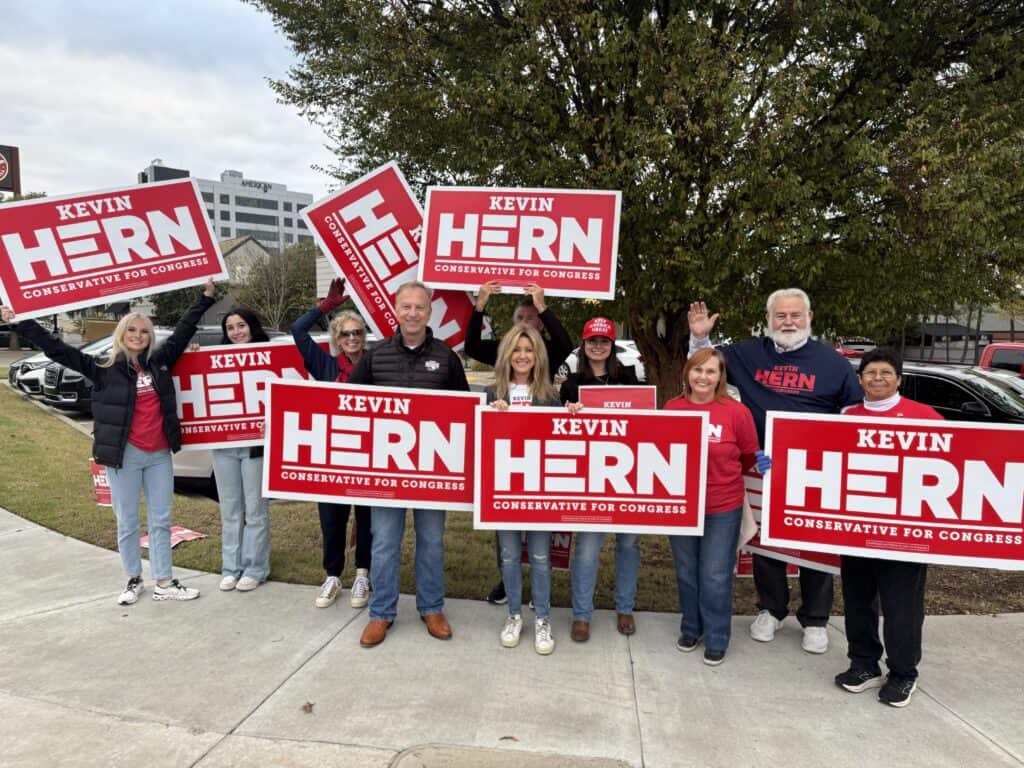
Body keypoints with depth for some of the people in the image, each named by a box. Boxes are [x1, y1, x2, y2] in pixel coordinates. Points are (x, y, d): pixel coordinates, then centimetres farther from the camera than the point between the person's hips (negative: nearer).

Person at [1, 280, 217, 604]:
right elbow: (58, 350, -3)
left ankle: (164, 583, 16)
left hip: (159, 455, 3)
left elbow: (183, 331, 12)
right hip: (125, 455, -2)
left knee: (161, 521, 8)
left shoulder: (159, 361, 6)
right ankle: (133, 580, 25)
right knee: (127, 523, 9)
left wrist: (206, 297, 16)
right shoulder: (105, 369, -2)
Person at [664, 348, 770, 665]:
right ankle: (691, 629, 37)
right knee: (686, 573, 17)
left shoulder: (736, 411, -10)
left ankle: (716, 640, 25)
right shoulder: (672, 408, -3)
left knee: (715, 577, 5)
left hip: (722, 508, -3)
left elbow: (748, 457, 2)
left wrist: (760, 463, -14)